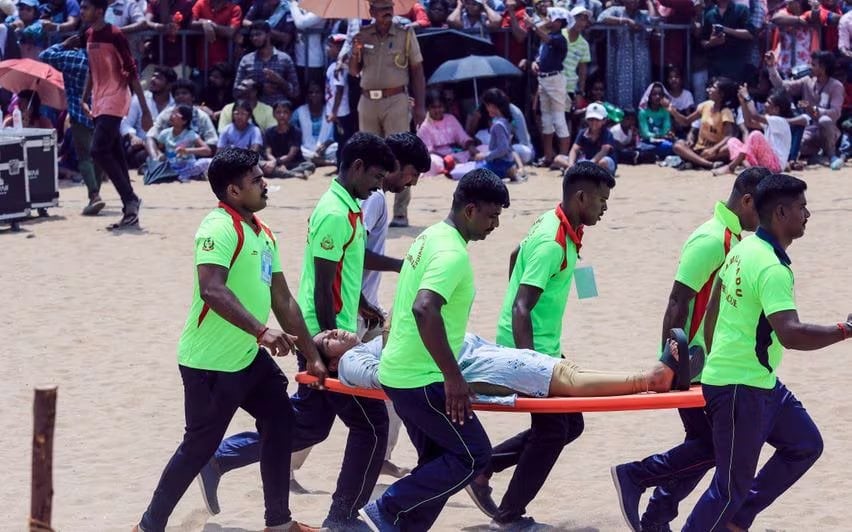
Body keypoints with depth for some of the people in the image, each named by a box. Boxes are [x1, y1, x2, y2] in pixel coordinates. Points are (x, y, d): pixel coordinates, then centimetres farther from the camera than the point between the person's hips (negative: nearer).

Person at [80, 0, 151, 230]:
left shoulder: (115, 36, -13)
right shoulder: (89, 35, 11)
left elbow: (132, 73, -13)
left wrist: (145, 109, -15)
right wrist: (85, 99, 16)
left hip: (114, 101, -8)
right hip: (99, 102, 8)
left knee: (99, 151, -17)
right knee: (115, 155, 7)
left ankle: (130, 199, -7)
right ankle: (130, 212, 10)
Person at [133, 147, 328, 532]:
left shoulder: (262, 233, 9)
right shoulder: (220, 228, -20)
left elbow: (282, 299, 16)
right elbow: (211, 289, -35)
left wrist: (311, 355, 16)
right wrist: (261, 330, -44)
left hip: (248, 356, 9)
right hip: (210, 364, -9)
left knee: (279, 421, 13)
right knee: (199, 447, -2)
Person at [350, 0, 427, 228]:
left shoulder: (405, 35, 1)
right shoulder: (362, 36, 8)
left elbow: (417, 72, 2)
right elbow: (354, 71, 9)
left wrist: (420, 106, -4)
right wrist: (355, 53, -13)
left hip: (396, 101, -3)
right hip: (368, 102, 3)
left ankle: (401, 213, -11)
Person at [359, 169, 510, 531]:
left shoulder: (431, 237, 11)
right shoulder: (452, 254, -19)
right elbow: (425, 310, -34)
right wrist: (453, 377, -30)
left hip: (400, 372, 10)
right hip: (421, 379, -10)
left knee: (437, 460, 15)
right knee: (473, 455, -4)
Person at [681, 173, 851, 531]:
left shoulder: (745, 248, 7)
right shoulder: (772, 269, -23)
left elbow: (713, 308, 18)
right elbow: (790, 334, -34)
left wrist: (714, 360, 27)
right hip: (740, 389, -10)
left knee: (805, 445, 17)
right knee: (732, 485, -2)